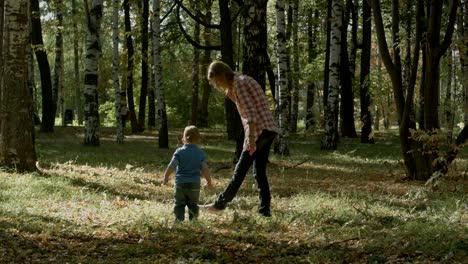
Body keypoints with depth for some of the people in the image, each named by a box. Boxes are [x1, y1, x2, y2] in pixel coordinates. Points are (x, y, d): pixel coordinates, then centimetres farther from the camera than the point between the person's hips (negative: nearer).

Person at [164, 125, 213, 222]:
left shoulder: (179, 152, -4)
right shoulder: (201, 153, 1)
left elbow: (171, 166, -7)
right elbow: (205, 169, -1)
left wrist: (166, 176, 6)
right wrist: (209, 181, 12)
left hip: (180, 183, -2)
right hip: (195, 184, 2)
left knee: (179, 204, 7)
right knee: (193, 205, 13)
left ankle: (179, 220, 1)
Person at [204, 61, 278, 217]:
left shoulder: (239, 83, -10)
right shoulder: (244, 81, 20)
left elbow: (250, 112, -19)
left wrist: (251, 138, -23)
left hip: (259, 130, -10)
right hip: (269, 129, 10)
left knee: (241, 169, -1)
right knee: (259, 171, 8)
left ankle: (221, 203, 6)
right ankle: (264, 210, 5)